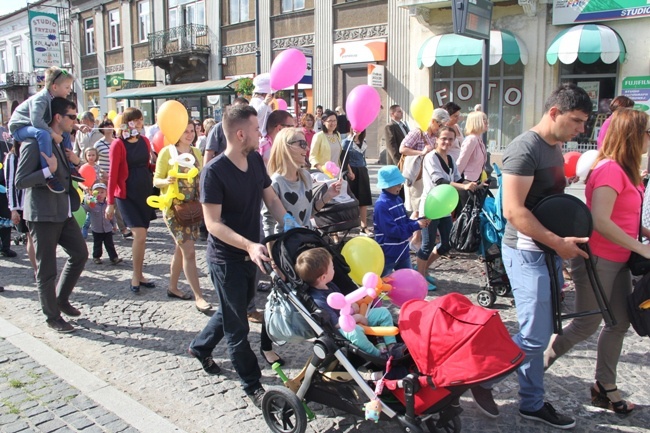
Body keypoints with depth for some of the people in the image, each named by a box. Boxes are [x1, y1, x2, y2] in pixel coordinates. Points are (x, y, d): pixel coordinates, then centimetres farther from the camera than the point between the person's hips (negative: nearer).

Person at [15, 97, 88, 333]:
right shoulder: (34, 143, -14)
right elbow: (20, 181, -17)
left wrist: (76, 162, 1)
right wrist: (49, 170, -28)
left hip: (64, 212, 8)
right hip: (43, 215, -8)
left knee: (80, 253, 13)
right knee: (46, 270, 3)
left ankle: (61, 298, 31)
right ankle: (53, 317, 17)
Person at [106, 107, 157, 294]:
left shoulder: (144, 141, 7)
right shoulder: (118, 144, -9)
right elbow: (113, 173, -9)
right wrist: (110, 202, -9)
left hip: (145, 191, 5)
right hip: (127, 194, -5)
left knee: (141, 236, 9)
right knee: (140, 235, -11)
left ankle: (139, 274, 22)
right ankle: (135, 276, 6)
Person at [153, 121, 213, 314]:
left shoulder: (196, 152, 9)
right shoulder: (167, 152, -8)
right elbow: (156, 180, -7)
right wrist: (167, 181, -28)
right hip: (174, 207, -6)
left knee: (181, 248, 15)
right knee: (189, 251, -10)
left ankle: (173, 287, 31)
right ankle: (199, 297, -6)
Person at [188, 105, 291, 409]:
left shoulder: (256, 160, -2)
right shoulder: (214, 172, -22)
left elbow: (271, 200, 5)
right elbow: (213, 223, -24)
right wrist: (249, 245, -36)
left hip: (249, 254, 8)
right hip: (226, 258, -7)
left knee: (233, 310, 25)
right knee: (237, 325, 6)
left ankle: (200, 347, 49)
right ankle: (252, 385, 20)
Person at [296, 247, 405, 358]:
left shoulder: (329, 285, 5)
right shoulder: (318, 299, -26)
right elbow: (336, 323, -26)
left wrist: (354, 305, -3)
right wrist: (357, 318, -15)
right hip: (343, 328, -10)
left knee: (383, 312, 6)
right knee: (354, 331, -43)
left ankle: (391, 345, 0)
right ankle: (379, 355, -23)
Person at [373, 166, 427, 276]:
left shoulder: (398, 200, 6)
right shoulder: (382, 205, -23)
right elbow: (392, 230, -27)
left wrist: (420, 222, -6)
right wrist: (416, 225, -23)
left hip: (402, 251, 8)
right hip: (387, 254, -8)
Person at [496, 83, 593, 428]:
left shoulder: (555, 147, 13)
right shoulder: (525, 148, -16)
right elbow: (513, 210, -24)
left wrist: (564, 243, 11)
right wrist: (559, 243, -22)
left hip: (549, 250, 9)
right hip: (527, 252, -9)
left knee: (539, 334, 14)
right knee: (535, 336, -5)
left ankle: (532, 404, 27)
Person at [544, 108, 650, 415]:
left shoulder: (623, 170, 11)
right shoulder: (610, 169, -20)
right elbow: (601, 221, -28)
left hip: (618, 261, 10)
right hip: (597, 260, -10)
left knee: (619, 324, 14)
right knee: (587, 325, 3)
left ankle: (605, 388, 27)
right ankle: (542, 359, 26)